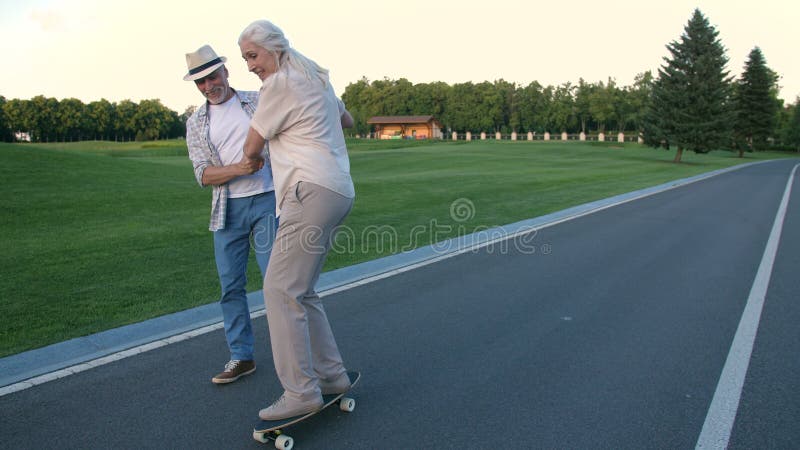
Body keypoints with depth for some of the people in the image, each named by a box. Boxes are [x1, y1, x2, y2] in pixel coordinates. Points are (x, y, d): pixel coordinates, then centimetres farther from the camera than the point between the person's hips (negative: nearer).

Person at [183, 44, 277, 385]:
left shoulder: (258, 101, 5)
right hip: (228, 210, 3)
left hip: (267, 202, -3)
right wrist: (238, 168, -18)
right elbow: (203, 175, -1)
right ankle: (241, 357, 21)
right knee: (230, 285, 6)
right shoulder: (196, 124, 10)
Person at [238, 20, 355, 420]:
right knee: (300, 291, 12)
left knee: (281, 290, -9)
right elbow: (347, 120, 38)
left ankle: (301, 391, -6)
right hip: (339, 191, 10)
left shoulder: (279, 84, -5)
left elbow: (251, 148, 2)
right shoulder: (317, 79, 22)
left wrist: (256, 159, 24)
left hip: (313, 191, -10)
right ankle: (331, 374, 18)